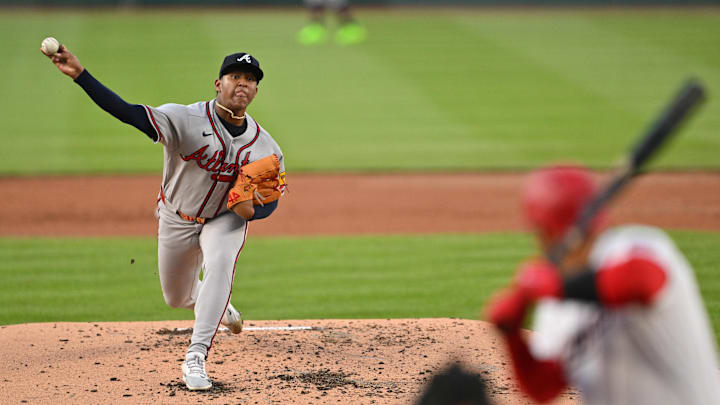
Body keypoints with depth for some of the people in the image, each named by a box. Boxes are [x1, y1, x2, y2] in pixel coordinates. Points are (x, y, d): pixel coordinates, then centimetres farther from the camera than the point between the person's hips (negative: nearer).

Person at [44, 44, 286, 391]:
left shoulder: (266, 148, -15)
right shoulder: (186, 119, -27)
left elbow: (271, 199, -2)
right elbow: (128, 112, -38)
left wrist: (252, 210, -28)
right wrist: (79, 74, -52)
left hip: (226, 219, 0)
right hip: (177, 219, 0)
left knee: (219, 266, -32)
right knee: (177, 298, 15)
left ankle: (196, 358, -30)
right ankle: (218, 307, 53)